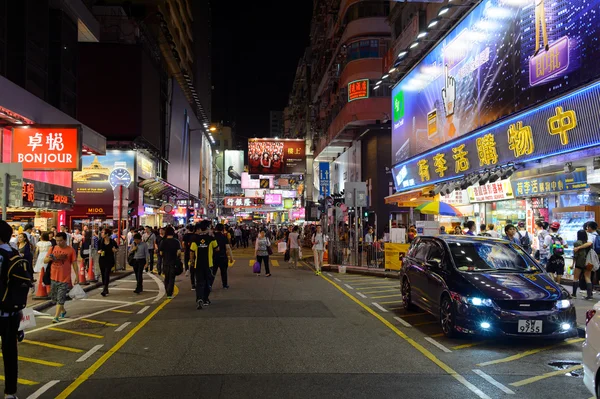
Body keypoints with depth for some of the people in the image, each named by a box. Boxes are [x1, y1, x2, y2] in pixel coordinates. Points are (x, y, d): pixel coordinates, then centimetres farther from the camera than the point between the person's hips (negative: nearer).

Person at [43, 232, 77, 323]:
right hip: (54, 277, 5)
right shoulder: (53, 249, 5)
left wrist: (77, 276, -5)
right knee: (54, 297, 15)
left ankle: (56, 317, -4)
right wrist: (49, 258, -17)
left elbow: (74, 263, -2)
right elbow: (45, 260, 7)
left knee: (60, 298, -7)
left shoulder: (71, 250, -5)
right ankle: (63, 311, 36)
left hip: (65, 278, -5)